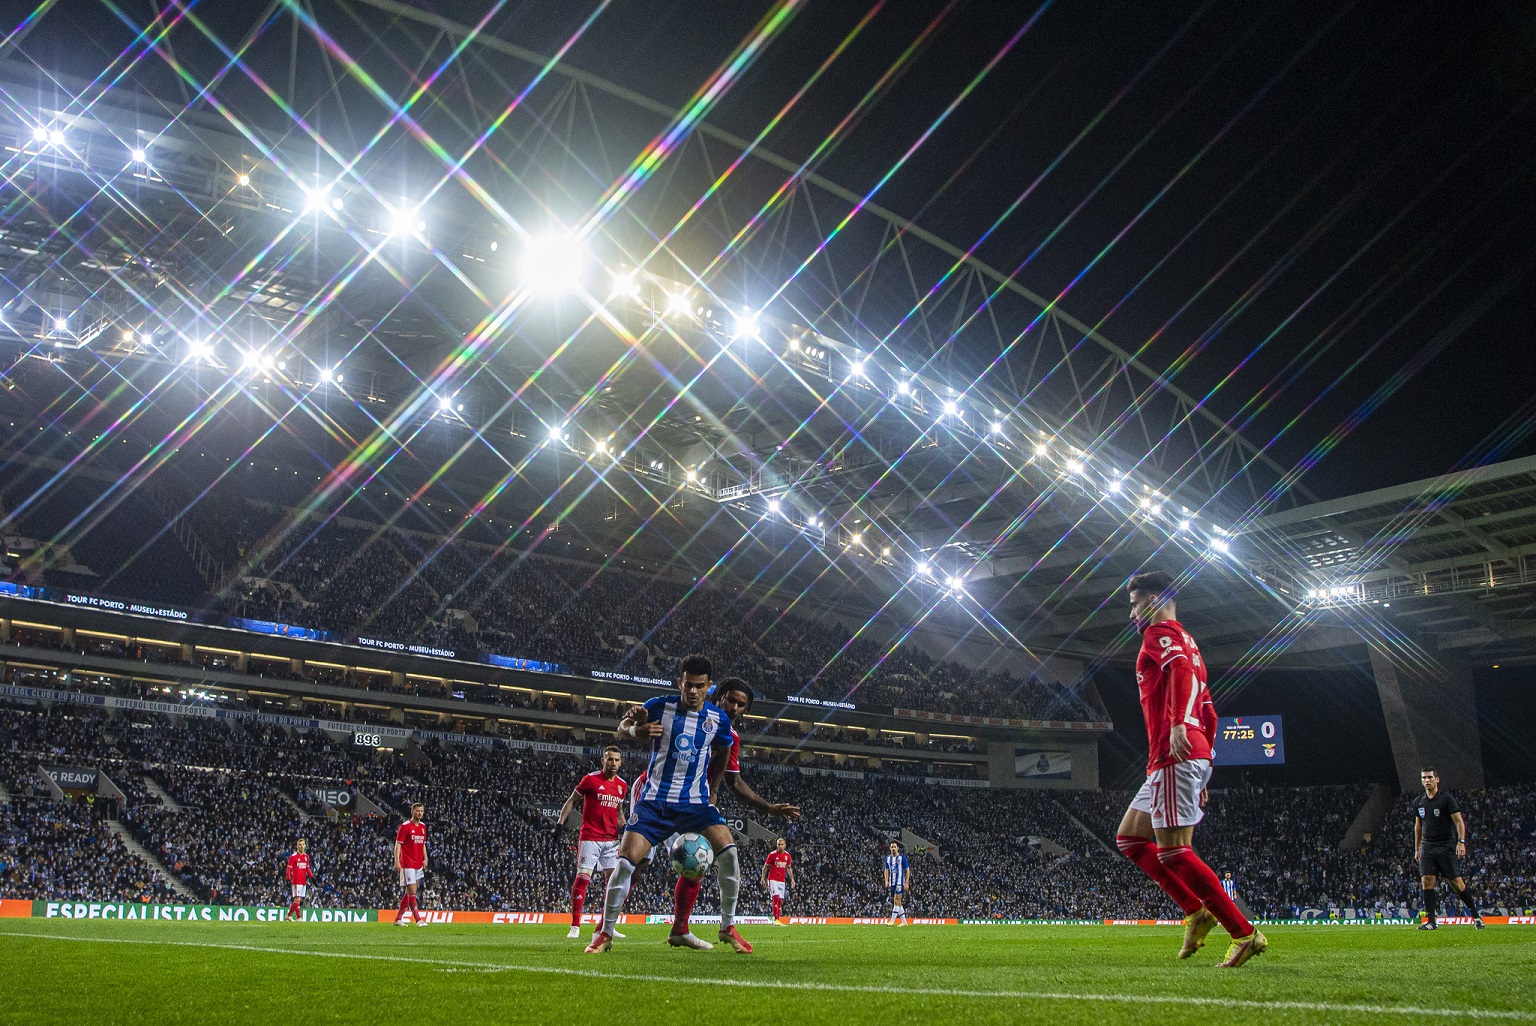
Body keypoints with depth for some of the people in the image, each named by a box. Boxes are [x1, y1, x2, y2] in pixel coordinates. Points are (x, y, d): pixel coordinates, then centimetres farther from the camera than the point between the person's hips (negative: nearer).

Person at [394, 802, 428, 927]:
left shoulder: (423, 826, 13)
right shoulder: (405, 826, -8)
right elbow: (398, 844, -10)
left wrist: (425, 858, 11)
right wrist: (397, 861, -17)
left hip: (419, 864, 7)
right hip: (407, 864, -7)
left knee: (409, 892, 10)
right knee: (412, 892, -9)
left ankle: (398, 918, 18)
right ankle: (418, 920, -8)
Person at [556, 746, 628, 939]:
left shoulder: (622, 785, 9)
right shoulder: (591, 779, -7)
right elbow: (572, 800, 0)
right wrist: (560, 821, -9)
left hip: (611, 839, 5)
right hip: (589, 838, -5)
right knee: (583, 878, -9)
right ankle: (575, 926, -1)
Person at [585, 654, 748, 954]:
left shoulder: (718, 718, -1)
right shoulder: (660, 706, -6)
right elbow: (620, 729, 4)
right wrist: (636, 728, -19)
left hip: (696, 802, 1)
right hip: (655, 801, -1)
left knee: (728, 853, -18)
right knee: (625, 863, -12)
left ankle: (728, 927, 1)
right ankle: (605, 933, 8)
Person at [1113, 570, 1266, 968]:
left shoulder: (1160, 632, -1)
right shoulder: (1186, 642, 27)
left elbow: (1180, 668, -24)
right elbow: (1208, 714, 26)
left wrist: (1177, 724, -36)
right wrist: (1200, 777, 26)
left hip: (1175, 756, -10)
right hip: (1194, 756, 10)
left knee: (1174, 851, -10)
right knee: (1130, 838, 13)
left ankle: (1244, 933, -6)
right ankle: (1196, 911, 8)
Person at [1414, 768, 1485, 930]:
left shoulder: (1446, 798, -5)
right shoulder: (1418, 802, 11)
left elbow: (1459, 821, -7)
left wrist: (1461, 842, -18)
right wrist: (1417, 848, 19)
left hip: (1446, 847, -4)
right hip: (1427, 847, 4)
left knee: (1456, 883, -1)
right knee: (1427, 881, -7)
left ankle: (1475, 914, 19)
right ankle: (1431, 921, -4)